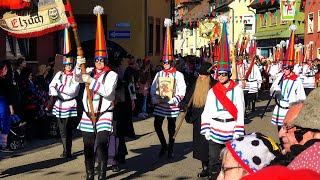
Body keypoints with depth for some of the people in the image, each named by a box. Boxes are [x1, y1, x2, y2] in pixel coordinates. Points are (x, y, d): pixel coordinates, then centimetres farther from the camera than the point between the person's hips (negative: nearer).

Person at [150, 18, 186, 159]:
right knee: (157, 125, 0)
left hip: (172, 105, -3)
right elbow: (153, 88, 7)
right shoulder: (159, 74, 8)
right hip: (160, 105, 3)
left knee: (171, 127, 6)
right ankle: (164, 145, 19)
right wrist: (154, 98, -7)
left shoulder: (178, 75, -3)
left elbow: (182, 90, -7)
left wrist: (175, 99, -19)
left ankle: (170, 149, 18)